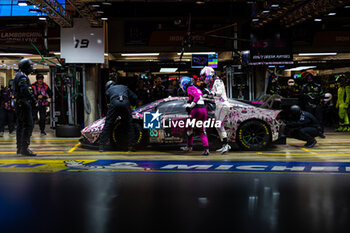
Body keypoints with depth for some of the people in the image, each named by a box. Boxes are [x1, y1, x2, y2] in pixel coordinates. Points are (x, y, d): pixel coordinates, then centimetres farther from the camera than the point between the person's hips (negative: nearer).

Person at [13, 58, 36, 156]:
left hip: (19, 104, 11)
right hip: (24, 103, -11)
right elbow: (24, 90, -28)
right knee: (28, 125, -12)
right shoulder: (22, 76, -14)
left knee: (20, 125, 15)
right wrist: (33, 98, -21)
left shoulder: (19, 75, 20)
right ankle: (24, 148, -16)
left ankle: (20, 148, 22)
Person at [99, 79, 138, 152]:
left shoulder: (108, 90, 32)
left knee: (107, 125, 4)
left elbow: (108, 101, 32)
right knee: (130, 126, 12)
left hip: (114, 103, -1)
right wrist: (132, 105, 50)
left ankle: (101, 147, 0)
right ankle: (131, 147, 7)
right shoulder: (124, 87, 36)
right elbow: (134, 97, 32)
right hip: (125, 103, 1)